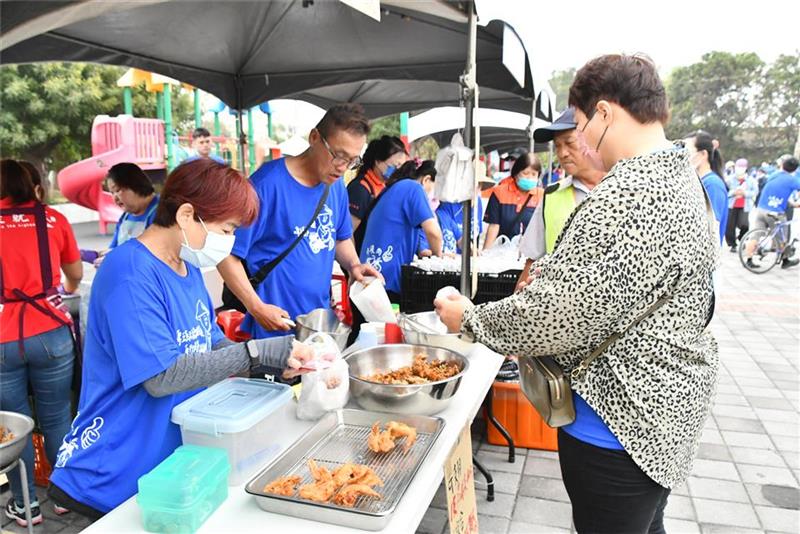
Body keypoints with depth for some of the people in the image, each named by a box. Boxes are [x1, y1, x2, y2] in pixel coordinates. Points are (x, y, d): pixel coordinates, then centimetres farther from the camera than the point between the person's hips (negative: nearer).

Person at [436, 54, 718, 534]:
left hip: (622, 418, -9)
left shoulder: (625, 197, -28)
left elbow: (554, 315, -27)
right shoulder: (683, 178, 7)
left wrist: (470, 318, -10)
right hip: (669, 404, 10)